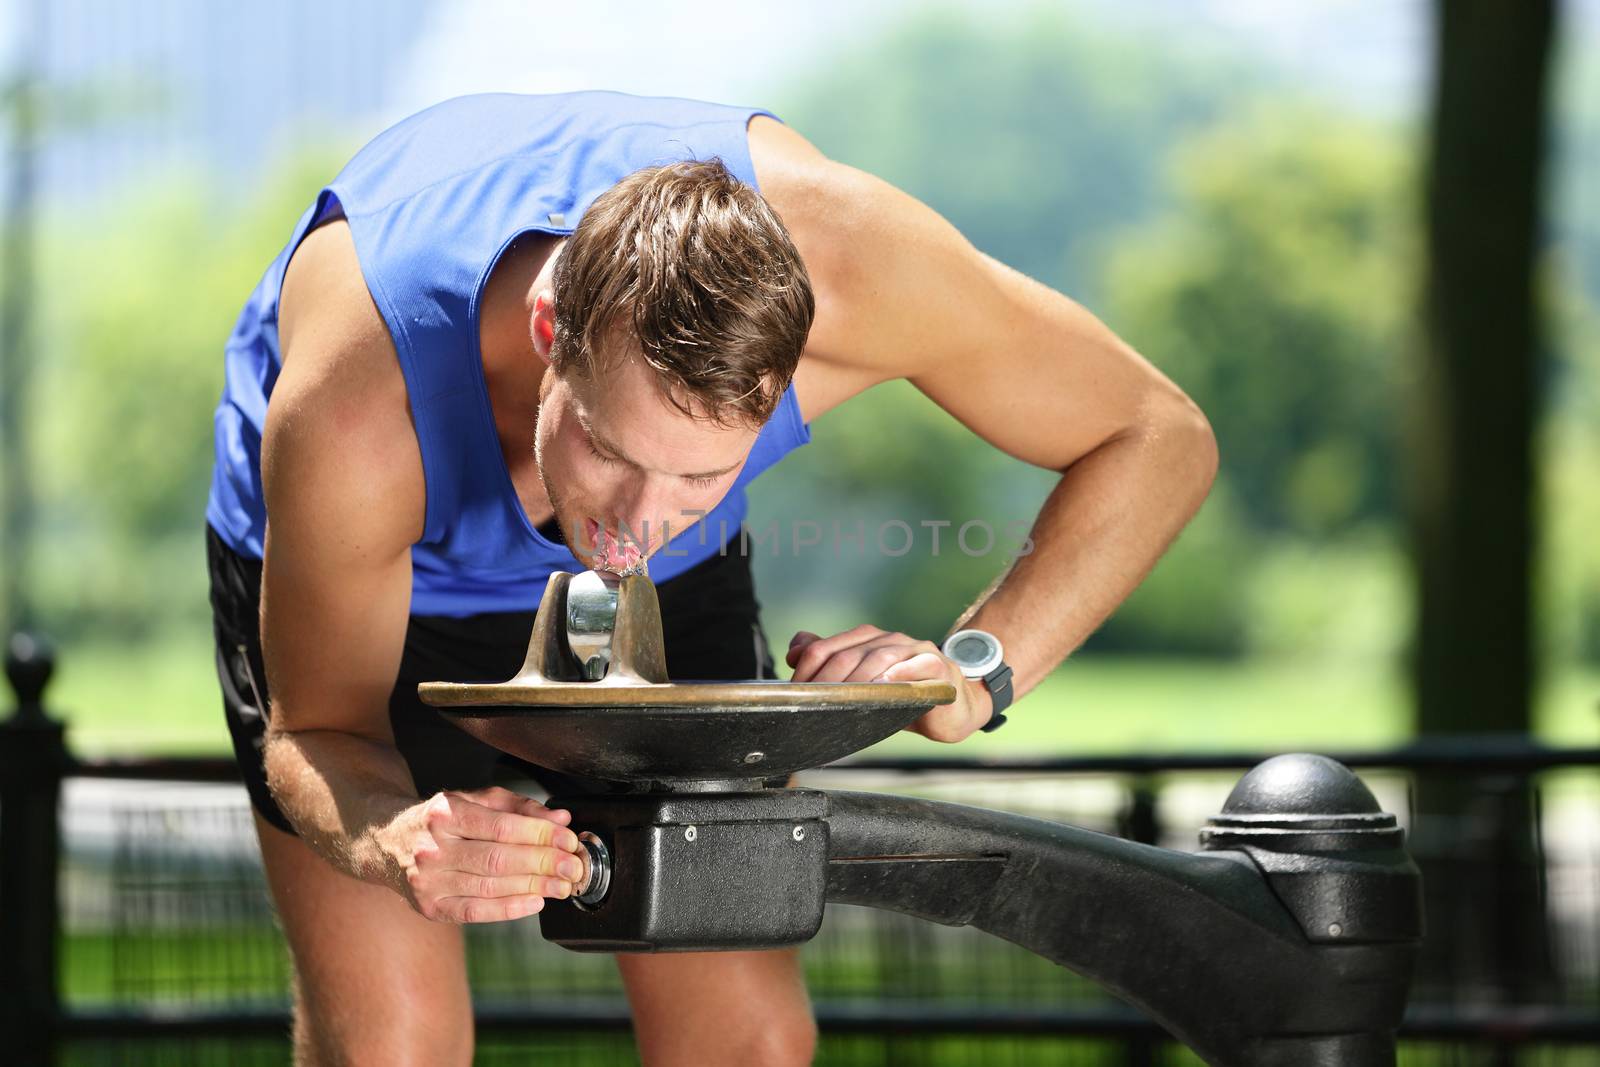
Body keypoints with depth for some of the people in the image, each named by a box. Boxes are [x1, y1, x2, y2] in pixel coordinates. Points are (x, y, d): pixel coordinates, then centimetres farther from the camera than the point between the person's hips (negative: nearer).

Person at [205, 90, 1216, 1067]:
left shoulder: (842, 253, -38)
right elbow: (315, 733, -25)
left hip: (672, 595, 2)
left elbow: (1158, 440, -23)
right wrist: (393, 849, -49)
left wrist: (974, 672, -37)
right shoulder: (354, 411, -43)